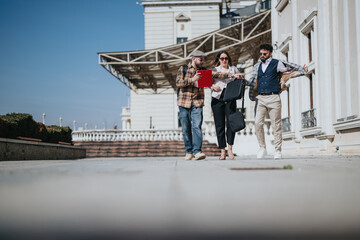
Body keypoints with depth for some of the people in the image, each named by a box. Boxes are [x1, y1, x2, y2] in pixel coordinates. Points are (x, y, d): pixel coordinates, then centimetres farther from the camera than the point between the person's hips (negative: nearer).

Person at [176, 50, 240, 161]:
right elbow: (178, 82, -6)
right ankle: (189, 152, 13)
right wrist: (192, 79, -16)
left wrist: (232, 75, -7)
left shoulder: (203, 71, 12)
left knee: (197, 126, -13)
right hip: (184, 103, -1)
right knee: (186, 129, 2)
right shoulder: (183, 69, 6)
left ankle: (197, 152, -17)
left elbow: (217, 74, 3)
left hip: (197, 103, 1)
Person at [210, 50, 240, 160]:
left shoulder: (233, 69, 15)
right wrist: (213, 87, -9)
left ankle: (230, 149, -2)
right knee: (219, 125, -1)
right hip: (217, 99, 0)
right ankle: (222, 151, 4)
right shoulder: (214, 70, 14)